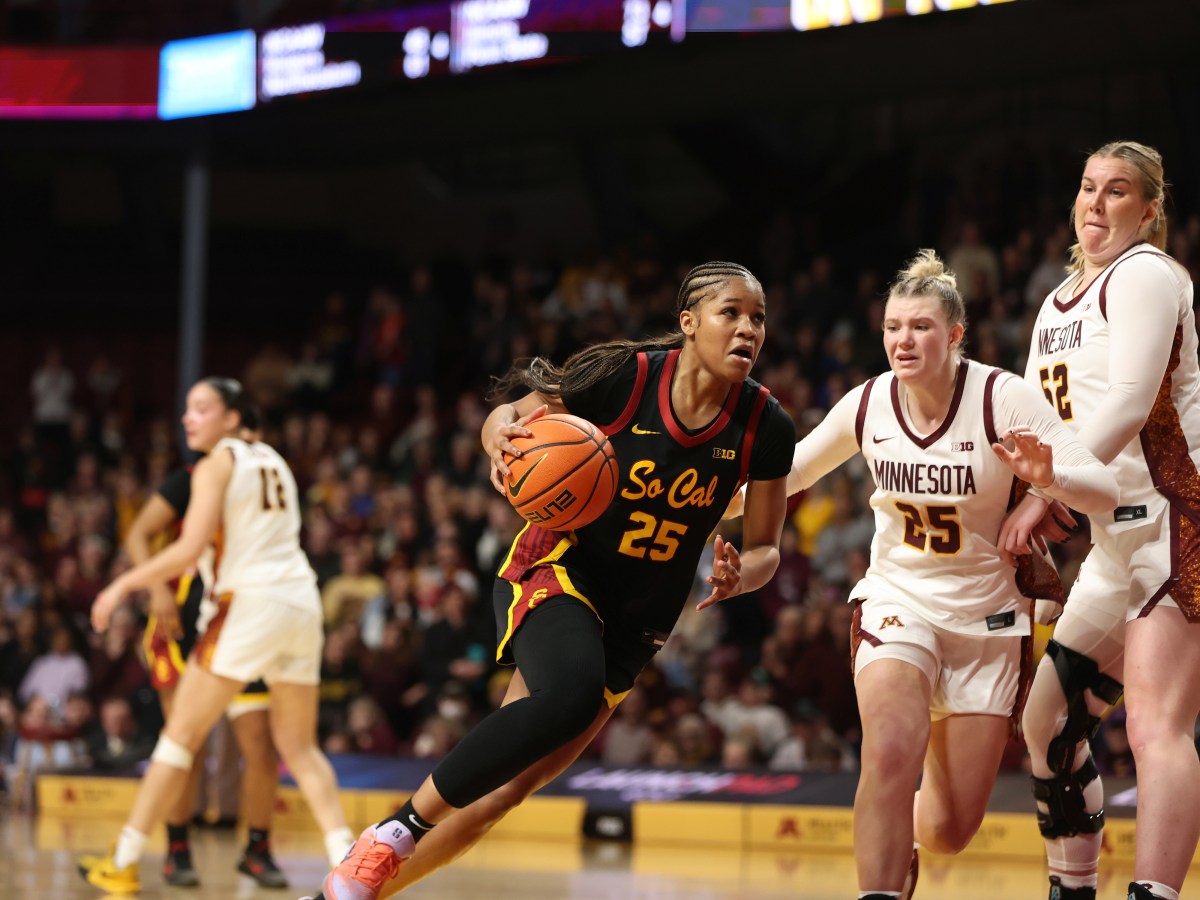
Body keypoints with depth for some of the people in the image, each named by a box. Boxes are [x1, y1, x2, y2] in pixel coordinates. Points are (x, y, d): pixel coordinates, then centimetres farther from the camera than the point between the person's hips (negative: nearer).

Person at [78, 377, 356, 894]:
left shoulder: (217, 464, -3)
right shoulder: (272, 461, 19)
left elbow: (191, 549, -14)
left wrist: (123, 585, -6)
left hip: (253, 601, -7)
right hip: (302, 600, 7)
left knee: (181, 734, 0)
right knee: (298, 746, 13)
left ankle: (123, 863, 3)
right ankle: (347, 858, -3)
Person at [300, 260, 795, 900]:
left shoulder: (765, 427, -6)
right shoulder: (626, 376, -14)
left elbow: (764, 548, 5)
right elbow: (507, 415, -2)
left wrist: (737, 576, -18)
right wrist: (502, 437, -26)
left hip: (638, 619, 4)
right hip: (558, 569, -4)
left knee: (504, 789, 0)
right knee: (569, 694, -36)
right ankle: (396, 831, -22)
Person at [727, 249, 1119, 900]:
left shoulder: (1003, 398, -16)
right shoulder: (868, 405, -7)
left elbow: (1104, 493, -21)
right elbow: (791, 473, 11)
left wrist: (1046, 477, -42)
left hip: (985, 614, 0)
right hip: (898, 598, 1)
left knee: (947, 833, 2)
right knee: (890, 755, -31)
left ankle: (900, 847, 38)